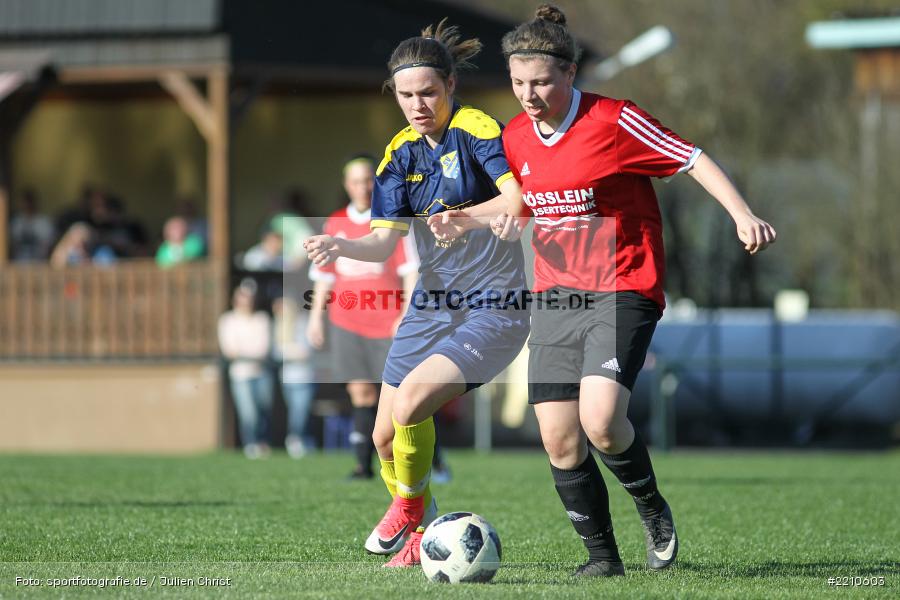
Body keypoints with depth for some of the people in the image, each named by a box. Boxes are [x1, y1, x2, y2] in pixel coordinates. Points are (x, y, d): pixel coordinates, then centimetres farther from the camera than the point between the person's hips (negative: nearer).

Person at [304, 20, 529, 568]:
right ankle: (423, 537, 29)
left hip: (492, 310, -7)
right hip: (430, 308, 7)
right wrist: (340, 246, -19)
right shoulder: (402, 152, 6)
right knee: (386, 437, 6)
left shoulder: (477, 130, -13)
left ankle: (410, 507, 1)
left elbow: (520, 198, -28)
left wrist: (464, 217, -45)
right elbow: (385, 242, 1)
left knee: (411, 399, -25)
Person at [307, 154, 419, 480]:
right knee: (360, 392, -1)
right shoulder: (335, 224, 11)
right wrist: (316, 315, 14)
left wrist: (406, 316, -12)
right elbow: (323, 274, 18)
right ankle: (364, 464, 0)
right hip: (347, 320, 3)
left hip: (388, 322, -3)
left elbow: (411, 270, -4)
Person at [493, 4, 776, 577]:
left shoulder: (614, 121, -11)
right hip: (556, 294, 6)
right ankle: (602, 554, 13)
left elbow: (694, 160, -10)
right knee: (558, 438, -2)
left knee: (600, 419, -23)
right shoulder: (516, 137, 7)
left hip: (624, 290, -6)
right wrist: (509, 218, 2)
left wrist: (742, 214, -22)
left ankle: (653, 509, 5)